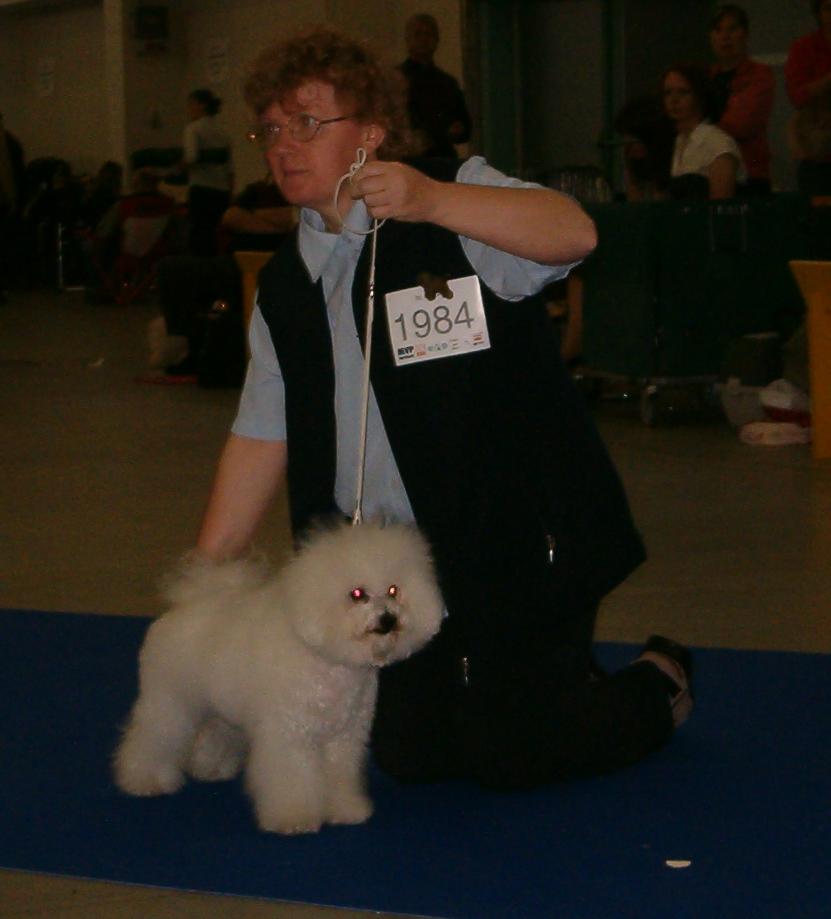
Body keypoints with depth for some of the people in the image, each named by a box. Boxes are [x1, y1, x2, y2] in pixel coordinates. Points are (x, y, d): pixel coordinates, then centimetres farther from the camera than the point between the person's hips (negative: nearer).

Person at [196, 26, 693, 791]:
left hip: (520, 540, -6)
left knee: (511, 760, -7)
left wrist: (432, 201, -41)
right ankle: (565, 690, 33)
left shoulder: (458, 199, -7)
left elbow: (574, 234, -27)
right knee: (410, 755, 6)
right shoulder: (285, 288, 11)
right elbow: (261, 439, 11)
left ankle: (656, 688, 23)